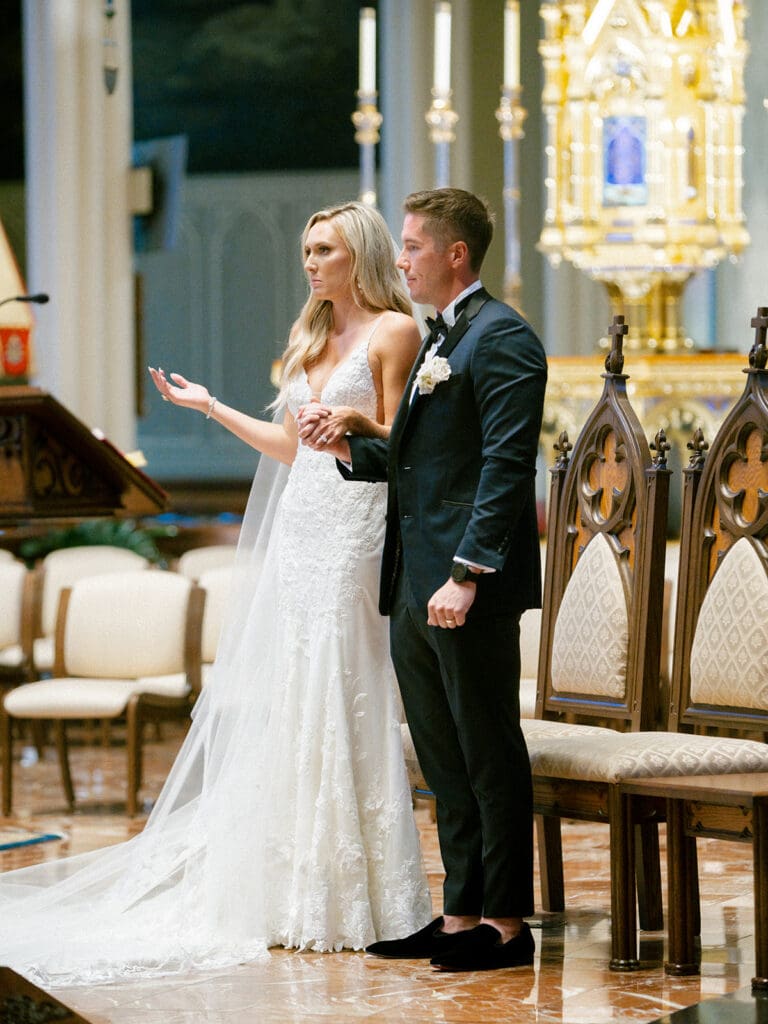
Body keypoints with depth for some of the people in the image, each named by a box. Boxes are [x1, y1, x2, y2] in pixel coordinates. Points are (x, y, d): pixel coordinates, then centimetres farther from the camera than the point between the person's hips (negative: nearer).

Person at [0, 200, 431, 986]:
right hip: (300, 523, 8)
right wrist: (210, 406, 26)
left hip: (356, 526, -7)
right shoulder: (309, 339, 19)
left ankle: (353, 897, -2)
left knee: (343, 701, -8)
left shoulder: (394, 332, -2)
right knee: (285, 701, 4)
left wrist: (359, 421, -23)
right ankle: (297, 887, 9)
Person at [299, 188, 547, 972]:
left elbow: (506, 467, -18)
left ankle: (507, 925, 5)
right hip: (415, 592, 10)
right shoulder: (440, 342, 20)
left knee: (488, 756, -2)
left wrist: (466, 573, -23)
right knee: (444, 762, 12)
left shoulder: (501, 338, -11)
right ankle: (462, 915, 19)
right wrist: (345, 446, 6)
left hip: (470, 592, -10)